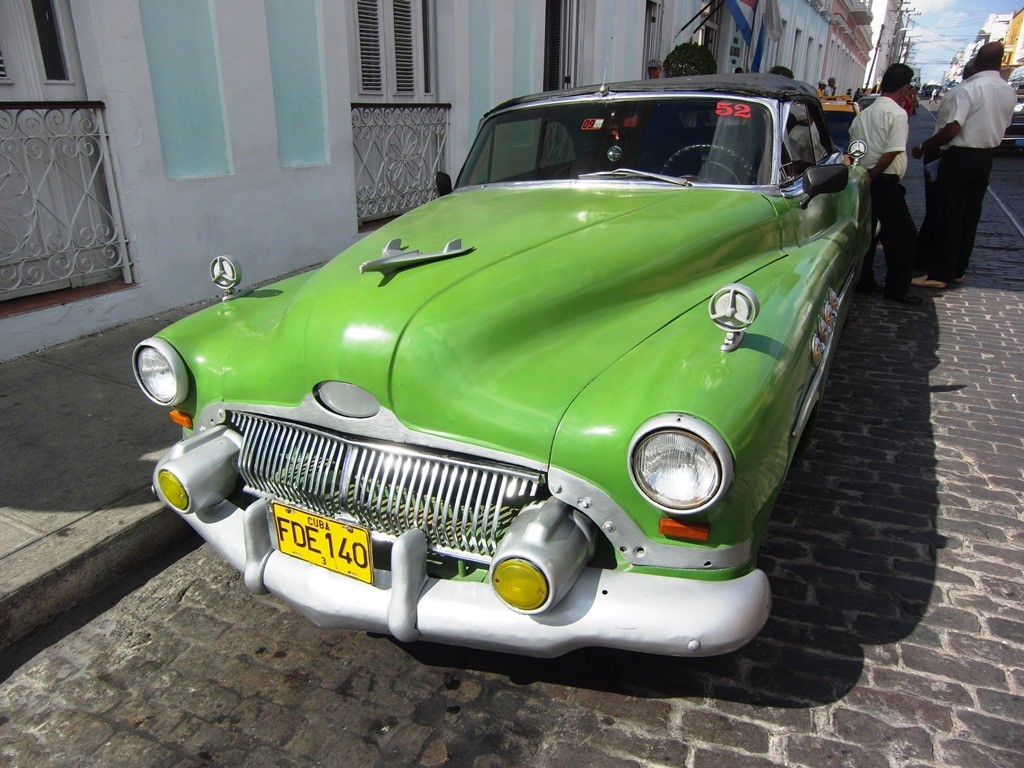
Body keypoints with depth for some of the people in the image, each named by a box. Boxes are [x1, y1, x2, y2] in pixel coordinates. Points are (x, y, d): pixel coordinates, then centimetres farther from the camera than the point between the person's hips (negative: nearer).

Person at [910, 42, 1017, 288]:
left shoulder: (967, 89, -18)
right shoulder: (1010, 92, 6)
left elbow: (951, 130, -24)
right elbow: (1002, 126, 16)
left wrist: (923, 147, -13)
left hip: (959, 157, -7)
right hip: (986, 157, 7)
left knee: (949, 215, -5)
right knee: (970, 215, 13)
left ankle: (940, 274, -4)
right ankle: (958, 270, 21)